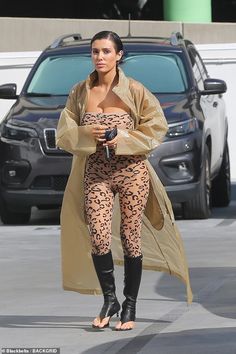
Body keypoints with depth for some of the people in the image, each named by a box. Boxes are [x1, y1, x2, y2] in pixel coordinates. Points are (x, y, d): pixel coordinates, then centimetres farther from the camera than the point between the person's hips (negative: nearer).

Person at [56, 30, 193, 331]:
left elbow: (157, 127, 0)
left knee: (130, 237, 1)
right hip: (95, 172, 2)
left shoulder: (134, 91, -2)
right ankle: (109, 300, 8)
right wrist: (87, 133, -13)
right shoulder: (80, 92, 6)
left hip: (132, 170, -2)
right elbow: (64, 134, 7)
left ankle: (130, 307, 12)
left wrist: (123, 138, -13)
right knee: (98, 236, -11)